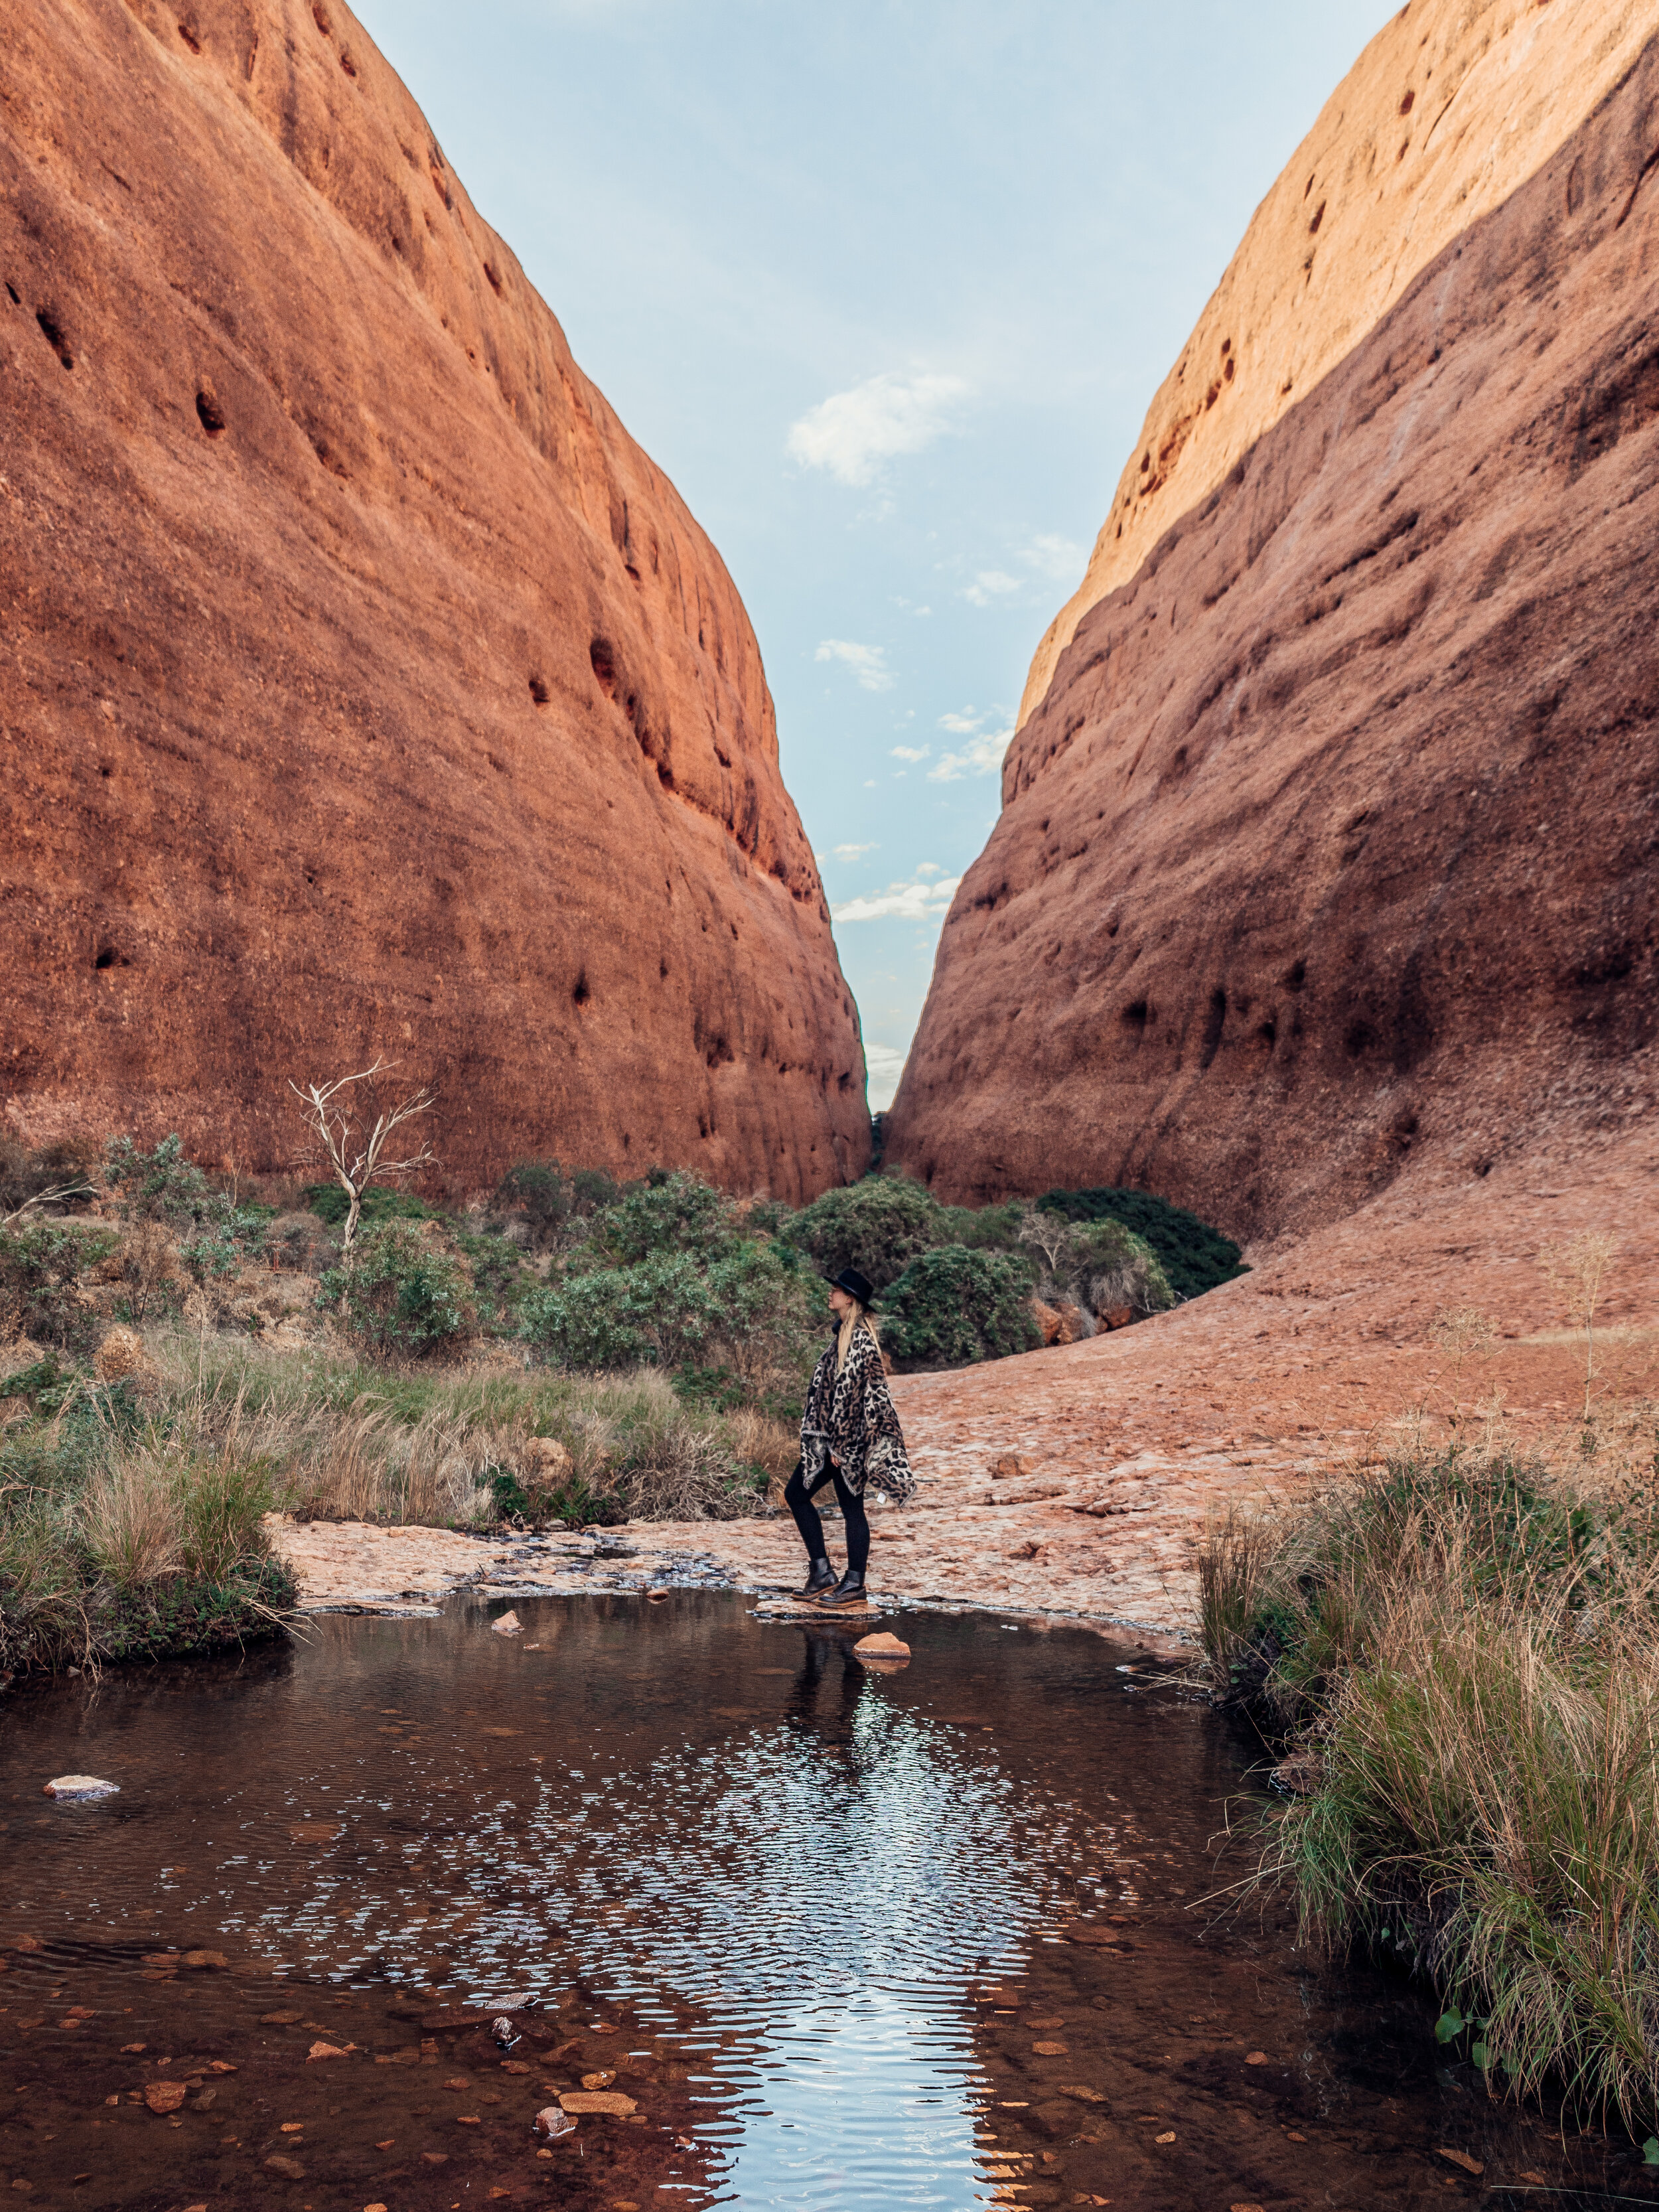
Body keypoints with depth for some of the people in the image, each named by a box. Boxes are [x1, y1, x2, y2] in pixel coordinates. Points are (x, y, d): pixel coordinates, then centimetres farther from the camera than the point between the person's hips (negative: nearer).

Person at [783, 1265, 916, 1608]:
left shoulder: (859, 1338, -17)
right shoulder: (845, 1333, 13)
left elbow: (852, 1393, -20)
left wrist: (840, 1444, -19)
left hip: (848, 1438, -10)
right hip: (828, 1437, 10)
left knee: (851, 1507, -2)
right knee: (796, 1494, 12)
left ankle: (854, 1585, 7)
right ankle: (822, 1572, 15)